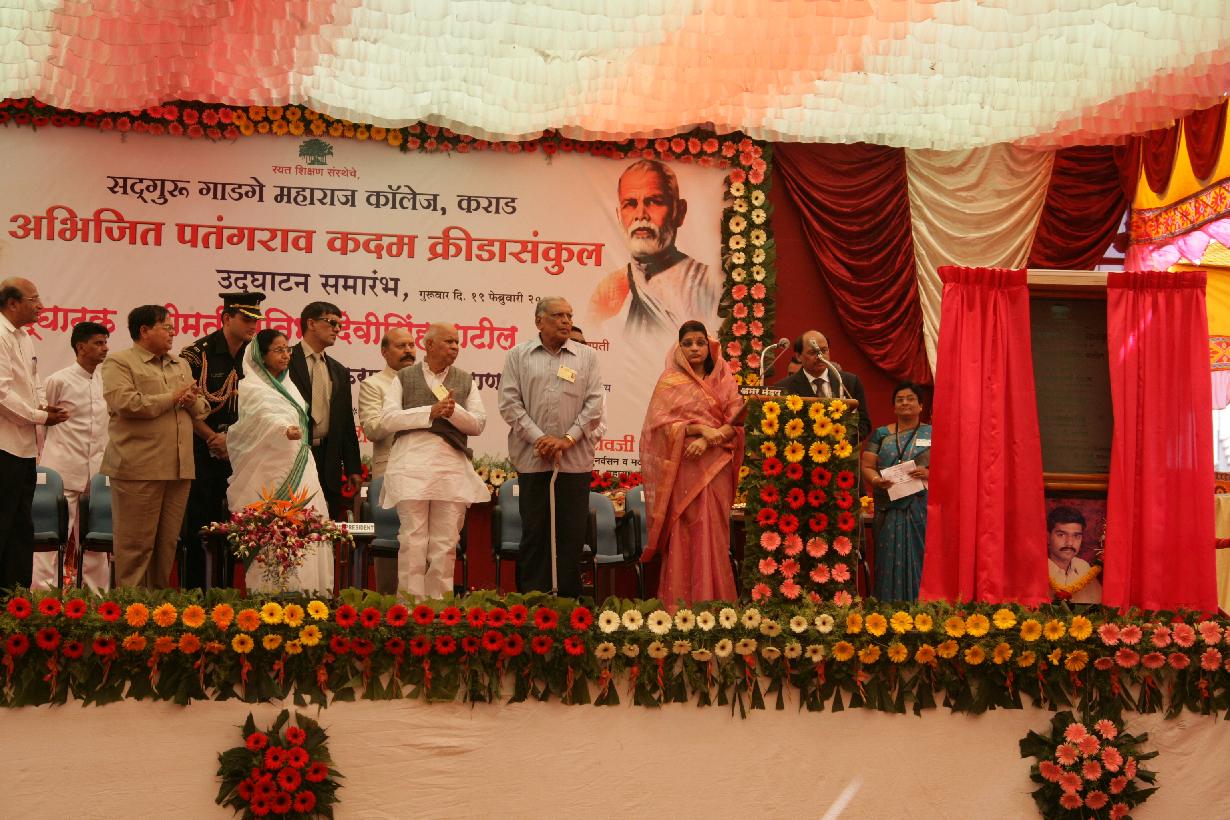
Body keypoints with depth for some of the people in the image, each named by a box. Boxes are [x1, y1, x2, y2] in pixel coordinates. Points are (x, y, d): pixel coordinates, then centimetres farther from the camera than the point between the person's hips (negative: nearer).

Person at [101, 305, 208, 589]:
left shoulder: (180, 365, 21)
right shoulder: (119, 363, 0)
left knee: (167, 543, 10)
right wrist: (172, 398, -8)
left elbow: (201, 409, 22)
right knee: (136, 544, -3)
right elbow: (125, 403, -16)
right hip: (139, 469, -7)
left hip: (179, 468, 7)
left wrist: (192, 400, -2)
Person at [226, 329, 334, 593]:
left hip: (301, 472, 7)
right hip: (273, 476, -7)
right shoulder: (252, 388, -8)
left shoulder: (288, 385, 17)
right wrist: (286, 430, -46)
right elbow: (266, 417, -29)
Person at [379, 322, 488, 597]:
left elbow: (478, 423, 8)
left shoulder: (465, 381, 16)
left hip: (452, 466, 2)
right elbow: (388, 419, -2)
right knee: (413, 541, -4)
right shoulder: (404, 377, 11)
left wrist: (453, 411, -12)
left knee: (446, 543, 2)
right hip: (411, 464, -2)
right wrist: (430, 411, -10)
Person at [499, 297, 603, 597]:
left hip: (575, 459, 1)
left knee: (572, 534, 3)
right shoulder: (518, 355, 8)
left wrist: (567, 439, -9)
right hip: (532, 459, -1)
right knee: (534, 533, 4)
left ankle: (569, 601, 11)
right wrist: (539, 438, -10)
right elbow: (510, 403, 0)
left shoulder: (587, 356, 9)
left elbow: (594, 404, 3)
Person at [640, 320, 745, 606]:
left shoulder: (724, 381, 10)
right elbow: (661, 424, -5)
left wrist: (707, 441, -14)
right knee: (683, 534, -4)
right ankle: (680, 602, 0)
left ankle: (714, 599, 6)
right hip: (682, 470, -2)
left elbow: (736, 422, 3)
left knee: (714, 534, 1)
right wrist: (700, 428, -17)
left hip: (715, 469, 2)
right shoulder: (670, 381, 4)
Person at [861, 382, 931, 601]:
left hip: (922, 508, -1)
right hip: (890, 510, 1)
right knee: (891, 562, -2)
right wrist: (876, 480, -15)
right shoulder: (881, 435, 13)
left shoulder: (933, 434, 9)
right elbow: (867, 466, 6)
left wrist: (930, 473, -18)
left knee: (919, 559, -5)